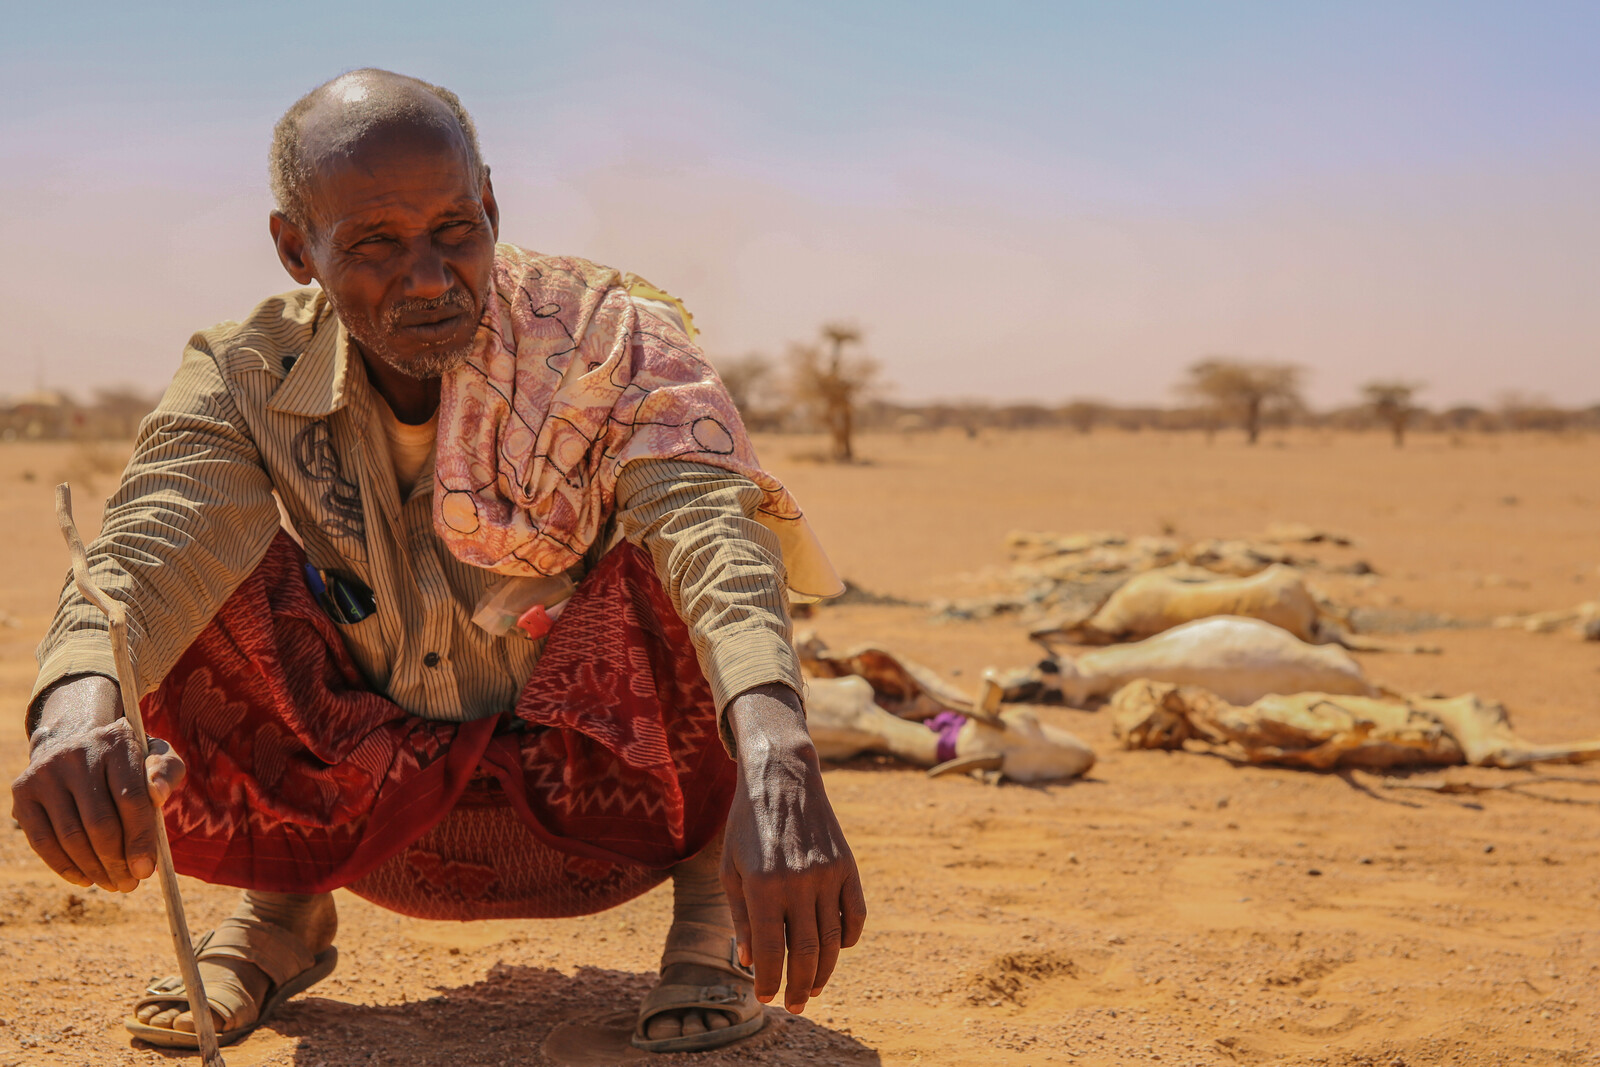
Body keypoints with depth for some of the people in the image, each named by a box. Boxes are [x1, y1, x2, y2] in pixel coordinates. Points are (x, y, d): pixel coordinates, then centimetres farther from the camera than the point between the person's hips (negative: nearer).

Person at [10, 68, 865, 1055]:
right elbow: (141, 555, -30)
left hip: (604, 791, -2)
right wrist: (79, 702, -55)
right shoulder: (248, 382, -13)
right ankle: (286, 898, 5)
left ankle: (710, 880, -5)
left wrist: (777, 761, -59)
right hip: (381, 804, 2)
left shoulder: (608, 339, -21)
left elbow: (710, 531, -39)